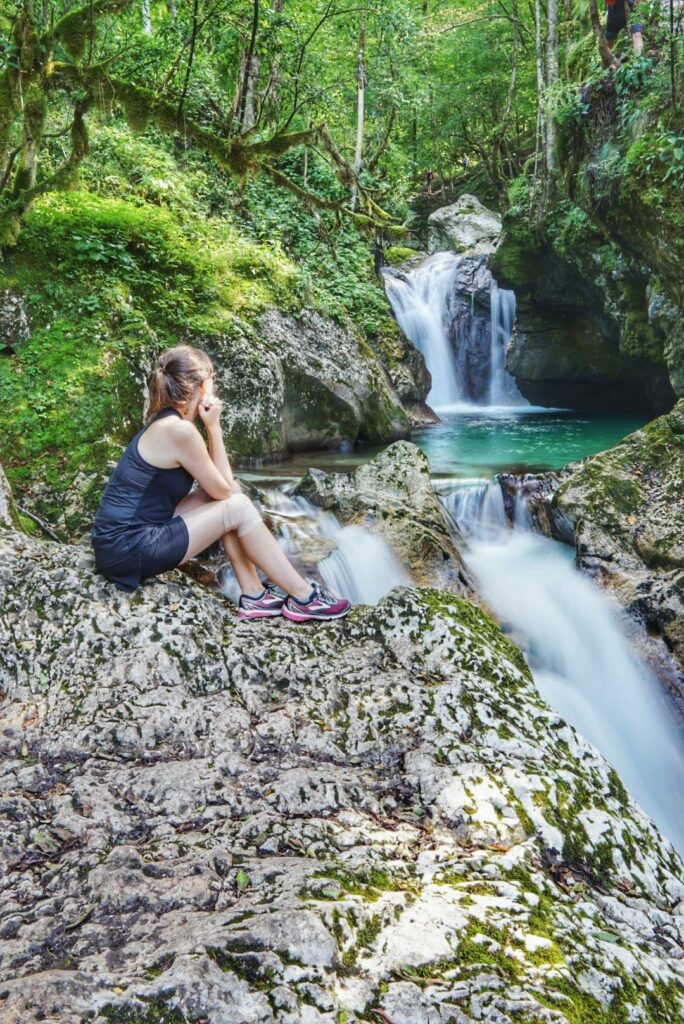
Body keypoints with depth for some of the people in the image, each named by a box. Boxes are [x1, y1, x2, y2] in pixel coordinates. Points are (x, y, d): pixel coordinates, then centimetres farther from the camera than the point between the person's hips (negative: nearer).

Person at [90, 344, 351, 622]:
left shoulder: (165, 421, 11)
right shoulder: (179, 430, -18)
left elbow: (220, 485, 12)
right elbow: (223, 490, -8)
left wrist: (210, 428, 2)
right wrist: (214, 427, -6)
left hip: (124, 536, 9)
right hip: (128, 550, -9)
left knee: (232, 496, 8)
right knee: (238, 507, -8)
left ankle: (253, 594, 8)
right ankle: (303, 598, 0)